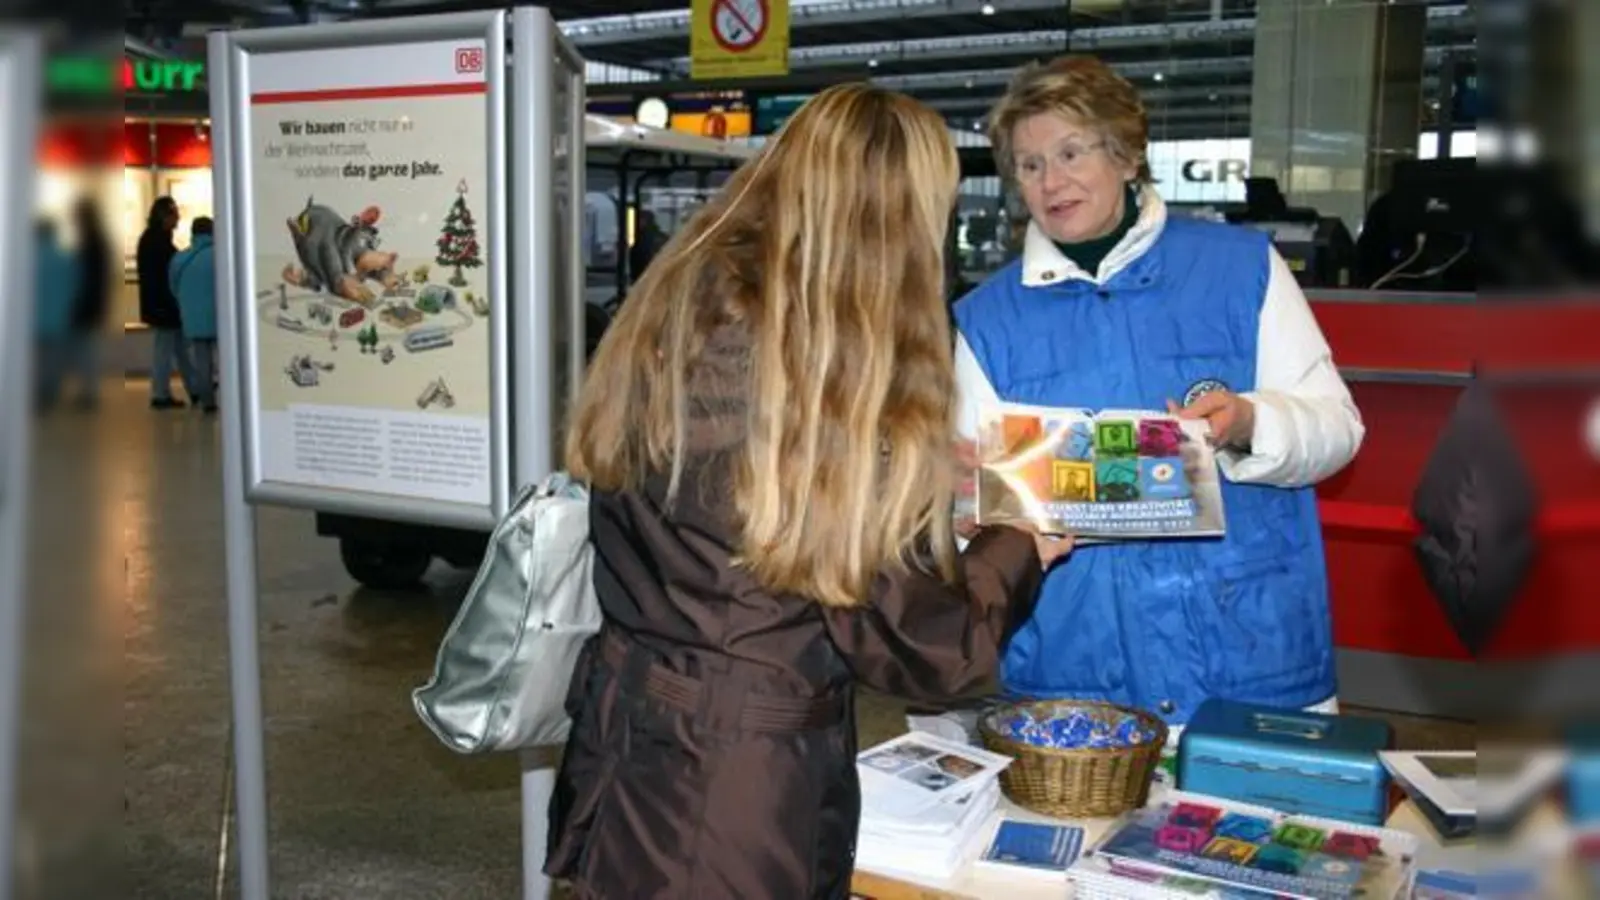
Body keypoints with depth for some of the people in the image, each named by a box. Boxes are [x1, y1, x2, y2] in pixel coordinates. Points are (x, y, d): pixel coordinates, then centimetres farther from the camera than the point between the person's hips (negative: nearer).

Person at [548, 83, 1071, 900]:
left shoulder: (668, 312, -1)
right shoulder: (845, 381, -21)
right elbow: (915, 646, -14)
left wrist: (920, 477, 20)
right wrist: (1016, 552, 5)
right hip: (741, 795, -6)